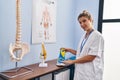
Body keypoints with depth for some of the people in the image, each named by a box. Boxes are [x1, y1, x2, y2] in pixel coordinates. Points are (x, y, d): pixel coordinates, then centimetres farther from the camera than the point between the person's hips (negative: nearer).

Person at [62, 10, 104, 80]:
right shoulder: (84, 36, 8)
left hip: (90, 74, -6)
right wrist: (69, 50, 8)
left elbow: (91, 57, -18)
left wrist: (73, 61, -12)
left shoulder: (97, 36, -15)